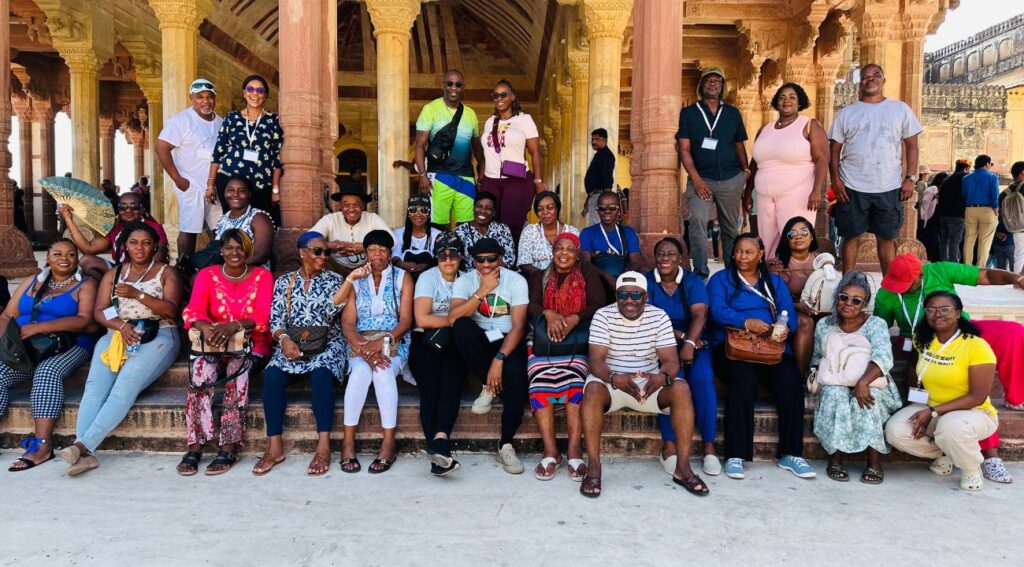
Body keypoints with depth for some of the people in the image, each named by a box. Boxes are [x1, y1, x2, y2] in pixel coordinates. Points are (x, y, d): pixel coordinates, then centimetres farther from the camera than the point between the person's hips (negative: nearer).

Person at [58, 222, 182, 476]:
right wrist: (121, 325, -8)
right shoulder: (113, 274, 22)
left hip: (157, 336, -3)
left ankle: (83, 445, -34)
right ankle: (85, 453, -35)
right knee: (95, 386, -23)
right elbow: (99, 312, 12)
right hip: (117, 334, 3)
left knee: (125, 386, -28)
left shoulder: (166, 272, 12)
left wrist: (138, 294, -15)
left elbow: (171, 310, -3)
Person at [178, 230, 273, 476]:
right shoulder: (207, 275, 7)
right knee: (202, 368, -31)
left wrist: (234, 326, -32)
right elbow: (193, 310, -8)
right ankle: (195, 446, -26)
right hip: (214, 345, 2)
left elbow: (262, 318, -12)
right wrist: (205, 327, -32)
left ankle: (229, 447, -31)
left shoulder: (262, 276, 1)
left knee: (238, 367, -34)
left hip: (252, 345, -1)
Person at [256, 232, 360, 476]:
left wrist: (350, 279, -26)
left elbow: (331, 309, -14)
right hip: (292, 344, 2)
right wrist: (284, 339, -16)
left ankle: (324, 447, -31)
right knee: (272, 374, -28)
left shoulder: (333, 279, 6)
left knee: (321, 373, -34)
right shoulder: (284, 281, 11)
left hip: (327, 345, -2)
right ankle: (275, 446, -20)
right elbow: (276, 319, 5)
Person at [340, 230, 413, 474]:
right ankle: (348, 440, -26)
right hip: (361, 342, 1)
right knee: (361, 370, -33)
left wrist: (382, 343, -20)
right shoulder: (355, 280, 11)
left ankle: (389, 442, -29)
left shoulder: (403, 278, 7)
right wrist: (364, 348, -19)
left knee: (383, 370, -34)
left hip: (393, 342, -1)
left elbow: (406, 320, -3)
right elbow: (347, 322, 1)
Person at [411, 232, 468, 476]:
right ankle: (439, 447, -28)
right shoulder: (428, 277, 1)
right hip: (426, 342, -2)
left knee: (452, 381, -26)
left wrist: (446, 322, -10)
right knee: (431, 386, -24)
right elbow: (422, 319, -8)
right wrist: (454, 319, -3)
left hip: (453, 343, 2)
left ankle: (438, 442, -39)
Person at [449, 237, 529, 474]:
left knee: (516, 372, -33)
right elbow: (453, 319, -21)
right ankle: (489, 386, -15)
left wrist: (499, 358, -27)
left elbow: (518, 326, -14)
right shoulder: (465, 281, -4)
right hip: (479, 340, 1)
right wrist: (482, 291, -23)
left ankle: (506, 445, -22)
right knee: (462, 326, -32)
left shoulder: (516, 281, -7)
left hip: (507, 340, -1)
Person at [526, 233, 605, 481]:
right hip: (544, 343, 1)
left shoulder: (588, 274, 15)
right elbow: (531, 305, 4)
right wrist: (549, 314, -19)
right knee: (540, 382, -29)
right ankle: (550, 452, -28)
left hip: (576, 344, -1)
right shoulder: (539, 276, 20)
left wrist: (574, 318, -17)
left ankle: (575, 451, -30)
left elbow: (599, 305, 1)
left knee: (573, 381, -32)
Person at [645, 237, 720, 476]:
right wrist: (679, 335, -18)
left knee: (703, 378, -26)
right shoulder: (646, 282, 3)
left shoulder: (693, 281, 5)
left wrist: (689, 342, -27)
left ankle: (709, 446, -18)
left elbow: (700, 315, -9)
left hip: (692, 342, 2)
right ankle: (669, 445, -24)